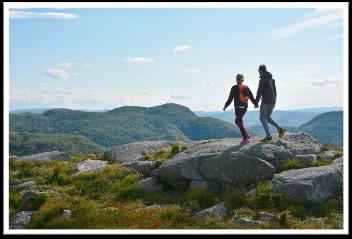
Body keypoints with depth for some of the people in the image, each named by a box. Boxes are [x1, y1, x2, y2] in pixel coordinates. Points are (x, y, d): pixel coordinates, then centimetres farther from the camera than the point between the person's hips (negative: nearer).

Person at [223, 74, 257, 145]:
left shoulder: (234, 88, -9)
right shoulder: (246, 88, 4)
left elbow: (230, 99, -10)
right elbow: (252, 97, 10)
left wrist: (225, 106, -1)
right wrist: (255, 104, 25)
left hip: (238, 107, -6)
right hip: (245, 107, 6)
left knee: (240, 123, 1)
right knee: (237, 121, 21)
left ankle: (245, 138, -4)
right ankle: (246, 135, 14)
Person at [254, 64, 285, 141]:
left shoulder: (262, 80, -11)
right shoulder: (272, 79, 15)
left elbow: (259, 92, -15)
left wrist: (256, 102, -10)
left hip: (266, 102, -8)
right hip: (272, 102, 8)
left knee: (263, 118, 0)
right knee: (268, 117, 19)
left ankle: (268, 135, -7)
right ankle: (280, 128, 4)